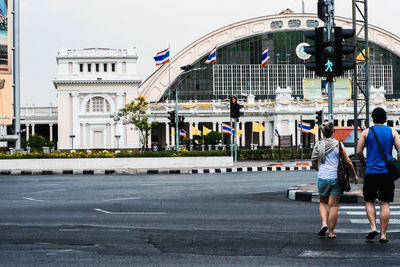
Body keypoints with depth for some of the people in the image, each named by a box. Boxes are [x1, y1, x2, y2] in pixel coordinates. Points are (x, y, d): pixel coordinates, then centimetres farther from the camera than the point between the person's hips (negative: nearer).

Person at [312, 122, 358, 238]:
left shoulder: (318, 145, 2)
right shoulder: (338, 145, -5)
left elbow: (314, 164, 7)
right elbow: (347, 161, -3)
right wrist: (355, 175, 10)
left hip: (322, 178, 2)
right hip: (336, 177, -2)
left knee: (323, 203, 20)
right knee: (333, 205, 4)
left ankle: (324, 223, -2)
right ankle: (331, 232, 7)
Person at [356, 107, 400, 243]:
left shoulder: (366, 132, 1)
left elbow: (359, 152, -3)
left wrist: (364, 163, 14)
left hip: (371, 172, -1)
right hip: (387, 172, 1)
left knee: (369, 201, 12)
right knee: (385, 204, 3)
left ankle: (373, 227, -6)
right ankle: (383, 234, 1)